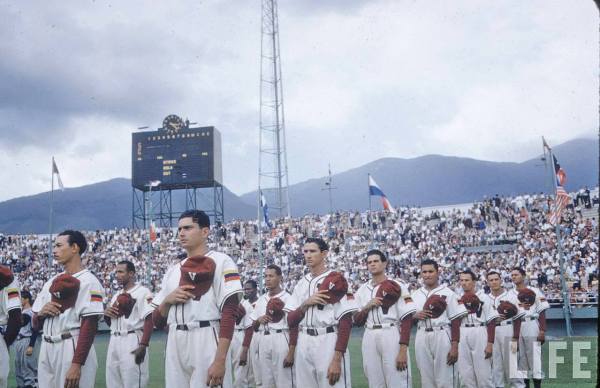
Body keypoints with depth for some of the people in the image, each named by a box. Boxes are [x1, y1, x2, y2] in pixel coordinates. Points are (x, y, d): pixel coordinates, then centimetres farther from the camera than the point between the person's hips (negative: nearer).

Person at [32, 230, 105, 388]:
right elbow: (35, 324, 20)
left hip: (72, 348, -7)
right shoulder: (51, 282, 16)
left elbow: (89, 326, -14)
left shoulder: (87, 281, -7)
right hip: (46, 349, 7)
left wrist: (77, 364, -21)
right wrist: (41, 313, -3)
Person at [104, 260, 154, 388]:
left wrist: (143, 345, -22)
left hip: (132, 341, -8)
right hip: (114, 342, 8)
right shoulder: (116, 296, 19)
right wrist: (106, 314, 3)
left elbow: (149, 320, -14)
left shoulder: (142, 292, -7)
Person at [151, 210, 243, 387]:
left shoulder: (221, 261, -2)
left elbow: (229, 312, -12)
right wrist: (167, 300, -1)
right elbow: (157, 321, 20)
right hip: (175, 345, 6)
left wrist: (220, 360, -21)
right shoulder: (173, 269, 18)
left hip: (206, 341, -6)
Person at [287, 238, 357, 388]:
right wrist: (306, 304, -8)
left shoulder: (336, 280, -5)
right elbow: (291, 321, 11)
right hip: (303, 344, 6)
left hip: (328, 343, -6)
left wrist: (337, 359, -18)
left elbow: (346, 322, -11)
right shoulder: (301, 284, 14)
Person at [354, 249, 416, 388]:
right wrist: (367, 306, -6)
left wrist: (403, 350, -16)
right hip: (369, 338, 5)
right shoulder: (362, 290, 12)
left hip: (391, 336, -5)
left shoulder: (397, 286, -3)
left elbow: (407, 320, -8)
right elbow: (357, 321, 14)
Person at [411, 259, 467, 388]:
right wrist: (416, 315, -6)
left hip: (442, 336, -4)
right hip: (422, 337, 4)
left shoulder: (448, 293, -1)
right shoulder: (415, 294, 11)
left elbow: (455, 321, -5)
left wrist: (455, 346, -11)